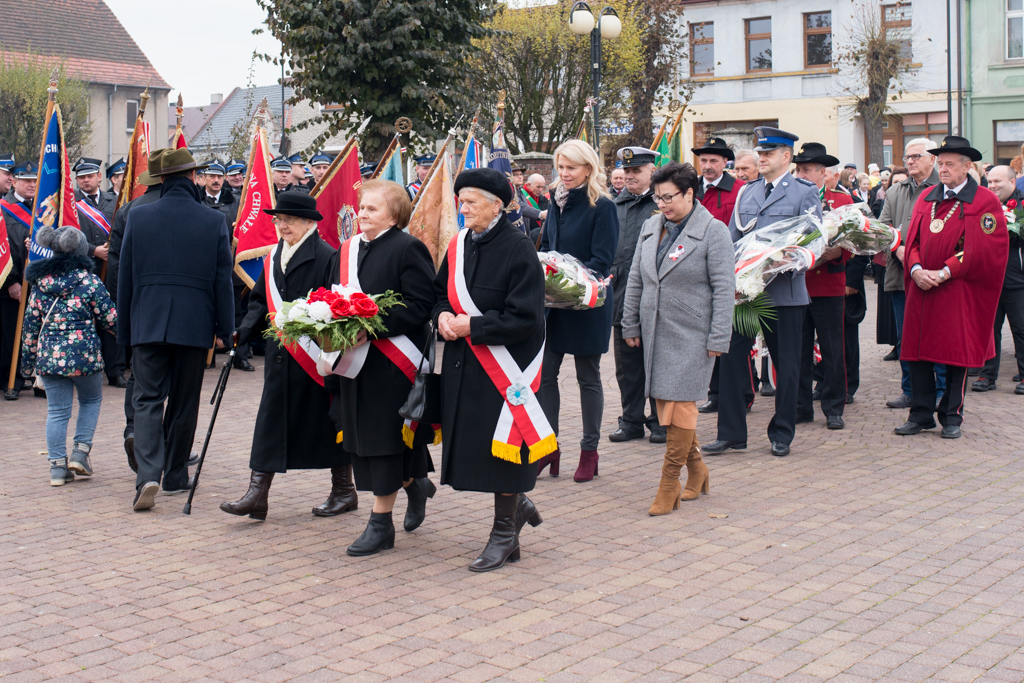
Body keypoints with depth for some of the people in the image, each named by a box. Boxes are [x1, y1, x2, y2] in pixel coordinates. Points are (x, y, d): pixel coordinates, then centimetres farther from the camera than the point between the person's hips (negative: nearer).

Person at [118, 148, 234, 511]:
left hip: (147, 322, 0)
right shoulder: (214, 221, -3)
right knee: (184, 403, 12)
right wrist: (225, 329, 8)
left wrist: (124, 328, 12)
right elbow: (223, 280, 0)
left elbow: (124, 276, 4)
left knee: (147, 399, 1)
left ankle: (148, 476, -17)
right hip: (194, 325, 0)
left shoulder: (137, 217, 0)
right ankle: (175, 475, 22)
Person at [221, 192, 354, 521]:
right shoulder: (274, 257, 12)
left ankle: (344, 491, 20)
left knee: (326, 419, 5)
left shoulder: (327, 257, -11)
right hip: (281, 355, 7)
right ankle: (257, 494, 4)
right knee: (270, 420, 3)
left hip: (315, 355, -7)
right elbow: (261, 300, 16)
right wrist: (242, 331, 1)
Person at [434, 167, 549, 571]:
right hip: (463, 365, 7)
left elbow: (524, 318, -19)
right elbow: (440, 291, 19)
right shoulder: (459, 245, 7)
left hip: (504, 366, -7)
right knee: (471, 443, 10)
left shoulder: (518, 250, -14)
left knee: (500, 446, 0)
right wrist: (444, 315, -4)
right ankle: (518, 503, 34)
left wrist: (471, 326, -18)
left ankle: (505, 534, 16)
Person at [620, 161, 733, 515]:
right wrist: (630, 324, 14)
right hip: (655, 332, 6)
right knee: (664, 402, 7)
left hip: (691, 334, -6)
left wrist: (718, 337, -11)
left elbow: (724, 288, -7)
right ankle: (697, 470, 22)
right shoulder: (651, 227, 11)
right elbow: (635, 279, 17)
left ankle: (670, 484, 0)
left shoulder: (714, 231, -6)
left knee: (679, 402, -7)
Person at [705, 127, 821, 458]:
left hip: (784, 292, -4)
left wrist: (787, 264, -21)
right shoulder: (746, 192, 14)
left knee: (786, 365, 5)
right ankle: (731, 432, 9)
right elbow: (732, 238, 14)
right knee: (731, 356, 0)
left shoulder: (805, 193, 0)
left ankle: (781, 434, 18)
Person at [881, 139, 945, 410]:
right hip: (901, 275, 6)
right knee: (905, 337, 9)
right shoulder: (895, 192, 17)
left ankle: (942, 391, 9)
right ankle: (910, 391, 19)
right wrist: (898, 248, -8)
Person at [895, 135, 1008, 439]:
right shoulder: (926, 198, 13)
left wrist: (944, 272, -15)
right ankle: (922, 414, 13)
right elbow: (912, 239, 12)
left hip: (959, 292, -4)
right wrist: (917, 270, -7)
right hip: (922, 289, 4)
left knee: (957, 355, 2)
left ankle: (951, 416, 13)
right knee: (918, 351, 4)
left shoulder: (985, 201, -3)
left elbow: (984, 250, -10)